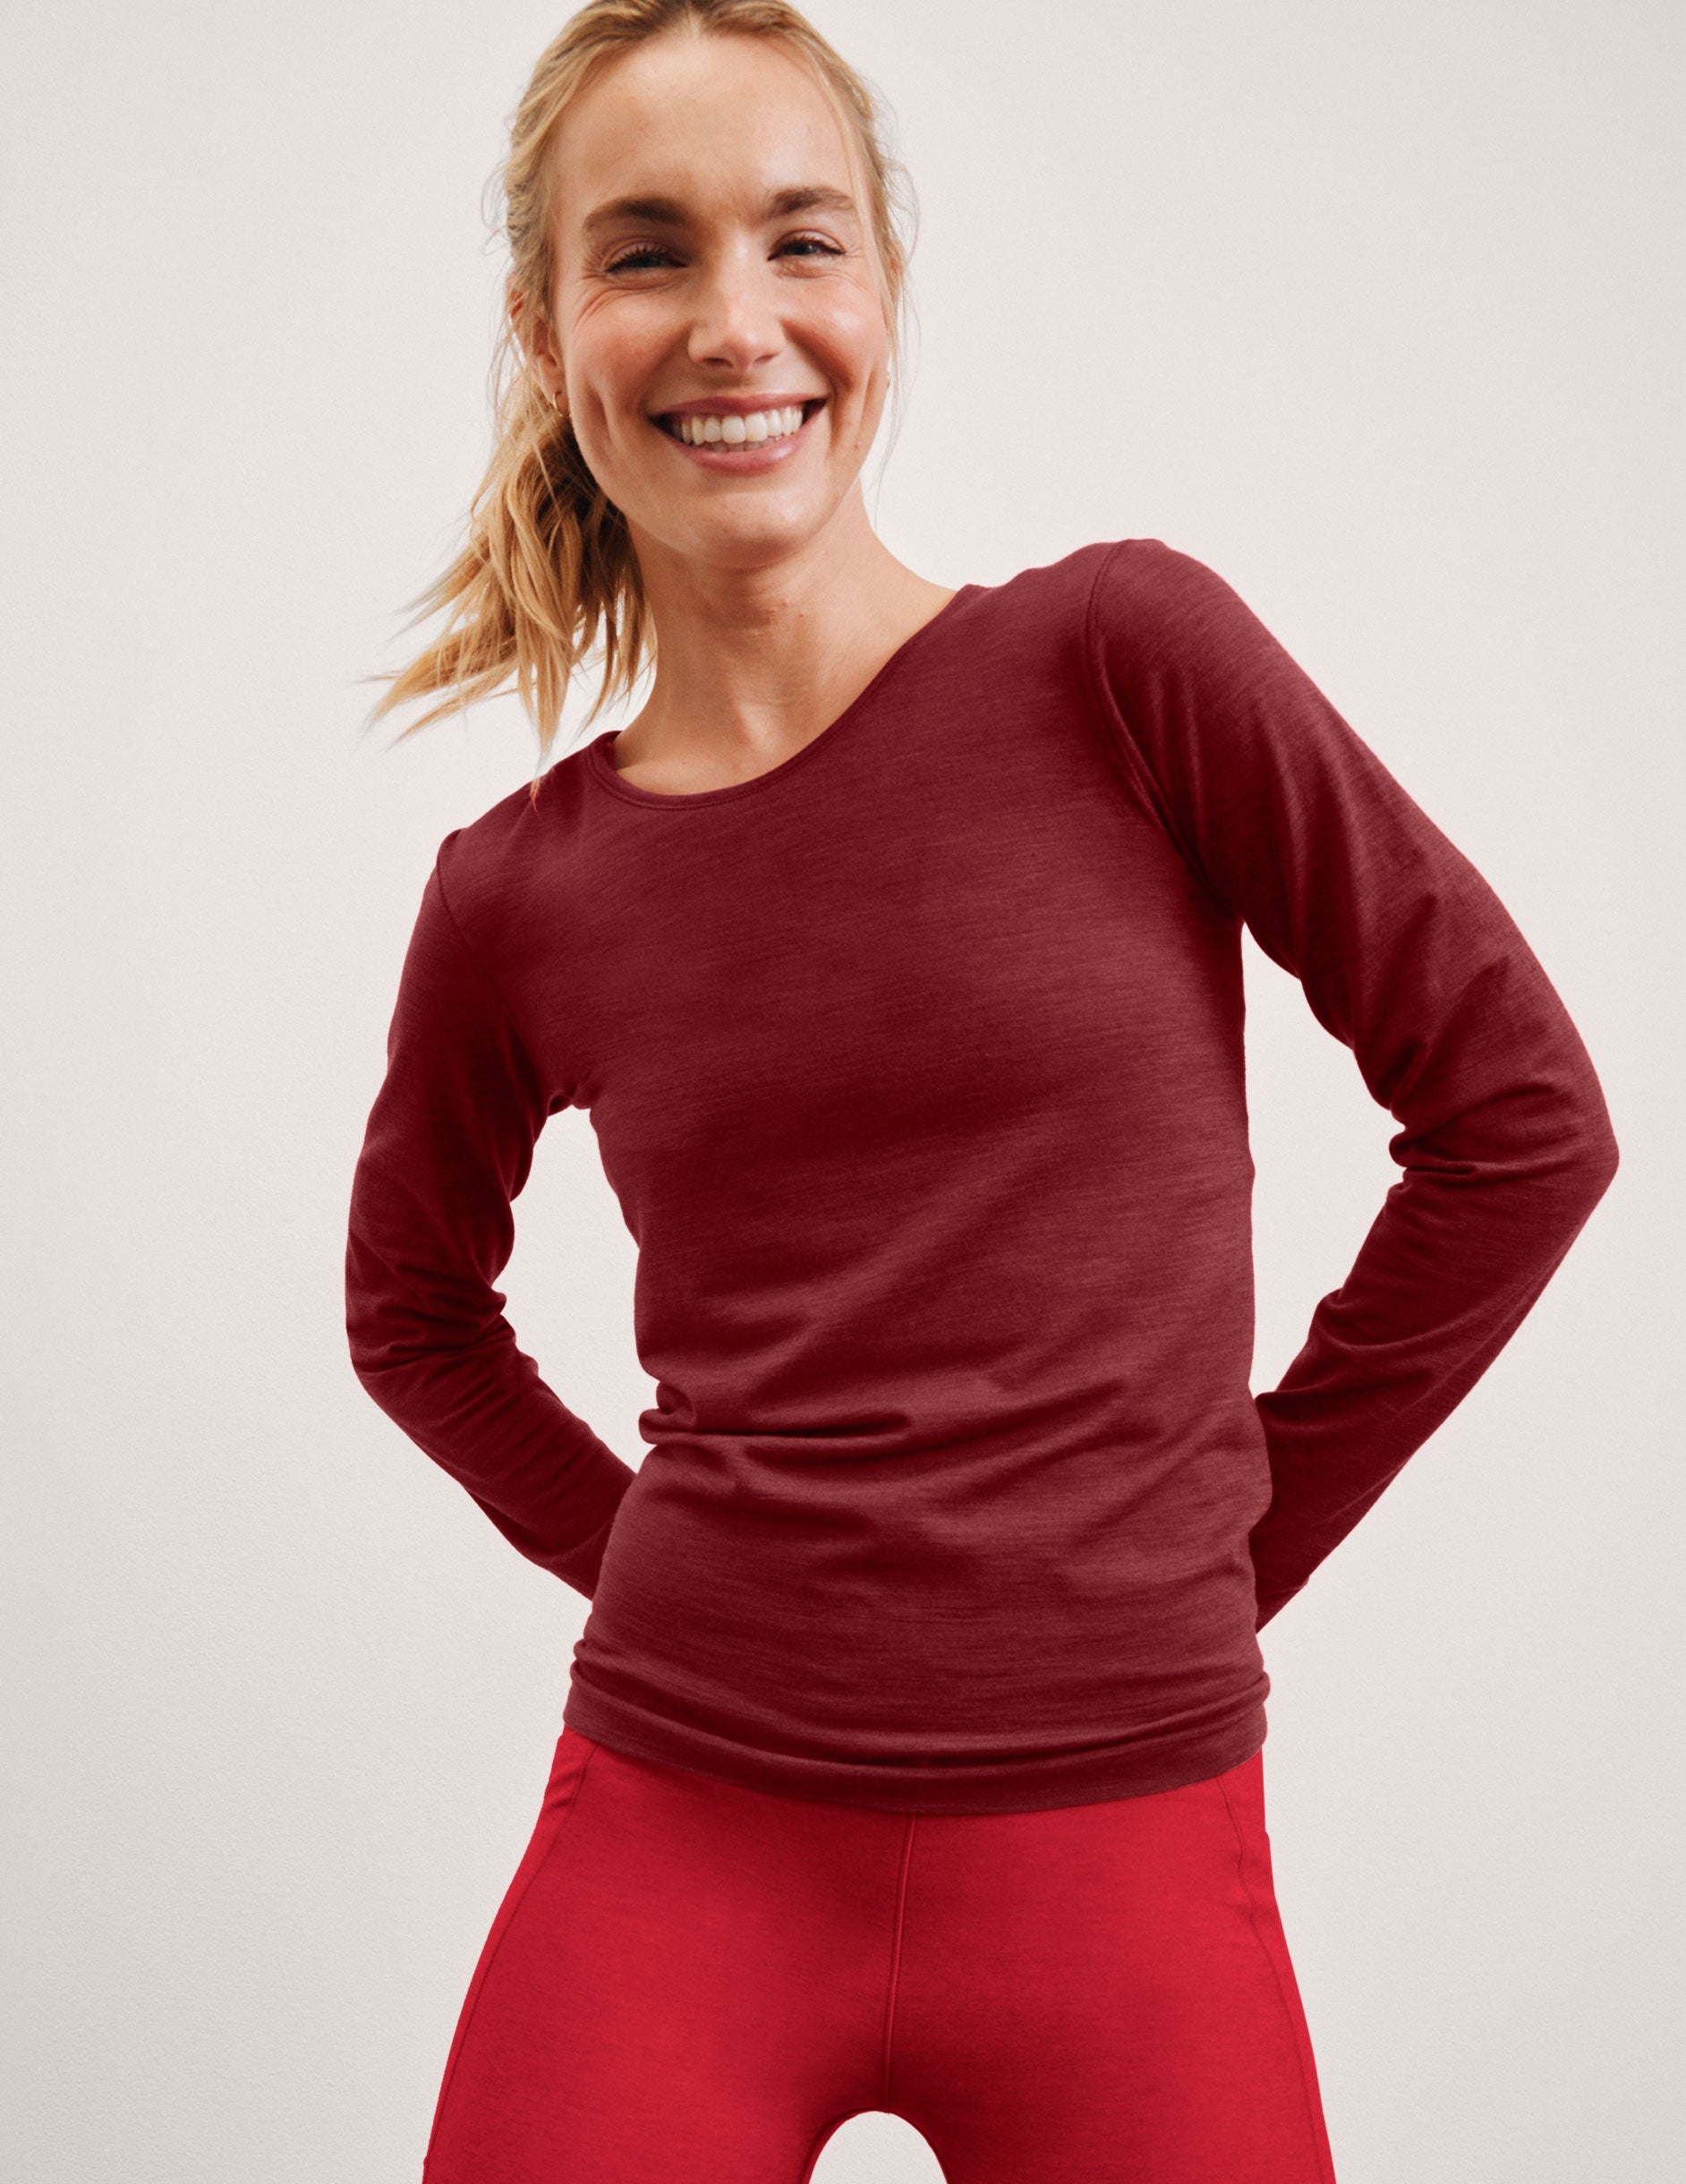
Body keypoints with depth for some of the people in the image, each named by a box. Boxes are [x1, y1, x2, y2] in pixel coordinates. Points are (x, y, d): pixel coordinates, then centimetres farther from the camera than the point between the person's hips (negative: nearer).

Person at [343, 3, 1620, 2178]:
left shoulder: (1124, 658, -6)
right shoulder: (517, 896, 0)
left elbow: (1522, 1112, -2)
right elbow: (414, 1307, 18)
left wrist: (1229, 1523, 1)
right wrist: (656, 1554, 7)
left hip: (1115, 1857, -1)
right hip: (674, 1852, 2)